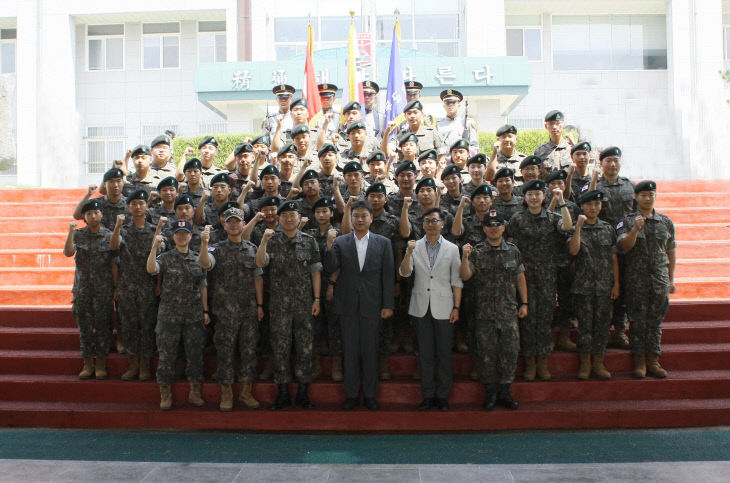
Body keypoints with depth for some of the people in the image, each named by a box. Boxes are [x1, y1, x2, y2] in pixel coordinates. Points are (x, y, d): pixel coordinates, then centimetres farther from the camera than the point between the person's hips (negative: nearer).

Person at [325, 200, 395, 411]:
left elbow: (388, 276, 1)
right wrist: (329, 246, -20)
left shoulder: (383, 243, 3)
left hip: (371, 305, -1)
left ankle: (370, 395, 19)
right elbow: (331, 268, -6)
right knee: (350, 350, 8)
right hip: (348, 305, 1)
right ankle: (352, 394, 20)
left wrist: (388, 305, -3)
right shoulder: (340, 242, 4)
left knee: (370, 351, 6)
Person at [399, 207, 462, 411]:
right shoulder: (415, 247, 5)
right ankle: (428, 395, 17)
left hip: (443, 308, -1)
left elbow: (457, 281, 3)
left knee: (444, 353, 4)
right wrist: (408, 253, -21)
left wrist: (456, 307, -3)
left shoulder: (452, 249, 3)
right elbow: (404, 273, -5)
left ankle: (442, 396, 15)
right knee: (425, 354, 7)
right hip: (421, 308, 1)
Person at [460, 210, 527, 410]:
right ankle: (491, 392, 17)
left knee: (510, 350, 3)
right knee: (487, 352, 4)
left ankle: (505, 391, 16)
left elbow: (520, 278, 12)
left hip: (509, 311, 2)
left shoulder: (513, 251, 7)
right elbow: (466, 276, -8)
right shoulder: (477, 252, 0)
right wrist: (465, 257, -24)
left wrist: (524, 303, 9)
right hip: (485, 313, -1)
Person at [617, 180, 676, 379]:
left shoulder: (666, 222, 11)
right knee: (638, 320, 0)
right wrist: (635, 229, -24)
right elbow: (624, 246, -9)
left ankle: (653, 361, 13)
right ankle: (639, 361, 9)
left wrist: (671, 279, 9)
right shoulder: (628, 222, 3)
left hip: (660, 278, 2)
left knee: (656, 320, 5)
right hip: (636, 279, -2)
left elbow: (671, 251, 13)